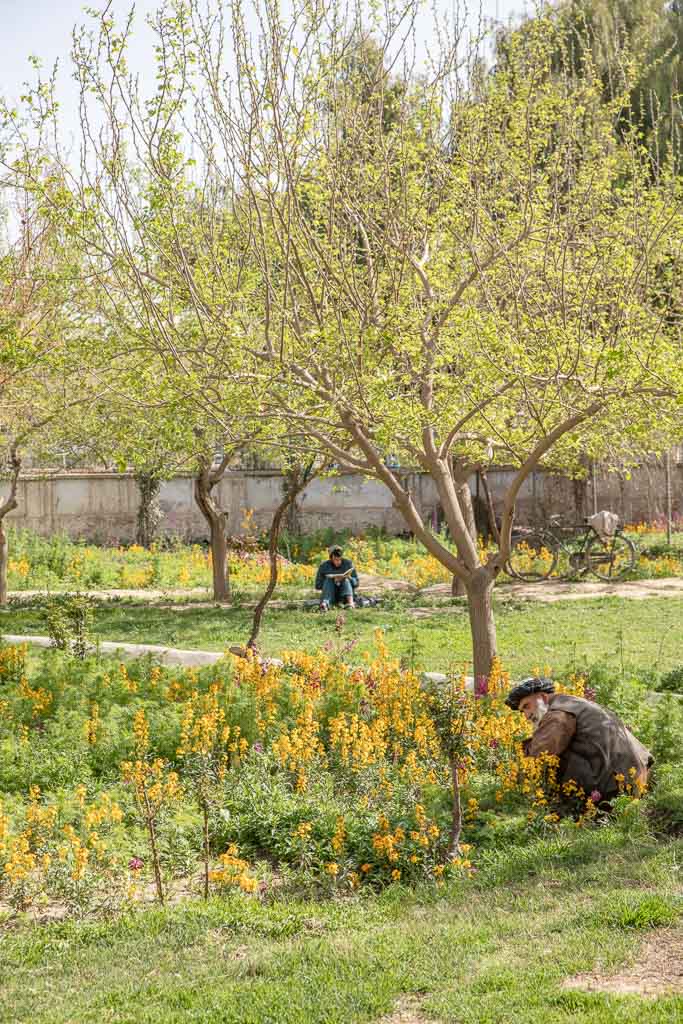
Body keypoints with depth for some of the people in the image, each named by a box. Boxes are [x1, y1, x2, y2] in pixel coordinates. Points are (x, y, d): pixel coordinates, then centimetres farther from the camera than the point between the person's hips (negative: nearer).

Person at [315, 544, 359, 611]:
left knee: (346, 580, -25)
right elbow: (317, 585, -3)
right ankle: (325, 603, -52)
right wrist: (331, 580, -19)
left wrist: (349, 578, -22)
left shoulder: (348, 563, -1)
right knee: (328, 579, -25)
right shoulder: (324, 566, -2)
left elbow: (356, 583, 0)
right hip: (330, 596, 0)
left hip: (344, 596, 0)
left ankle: (350, 601, -53)